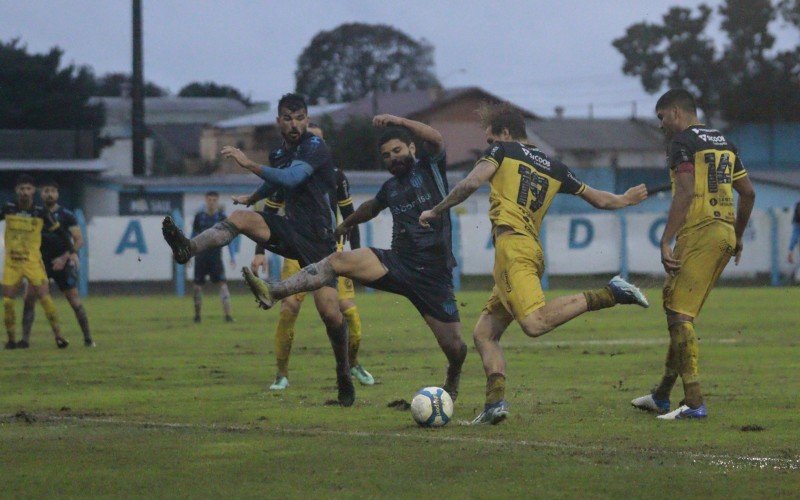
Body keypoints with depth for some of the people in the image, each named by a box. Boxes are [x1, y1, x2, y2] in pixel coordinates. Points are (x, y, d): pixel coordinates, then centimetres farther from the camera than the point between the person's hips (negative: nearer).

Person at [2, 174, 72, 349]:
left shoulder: (41, 213, -6)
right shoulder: (8, 209, -3)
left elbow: (60, 232, 1)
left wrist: (67, 255, -6)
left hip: (33, 262, -2)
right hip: (11, 262, 2)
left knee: (44, 296, -13)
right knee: (7, 301, -2)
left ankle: (58, 335, -6)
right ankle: (11, 339, 12)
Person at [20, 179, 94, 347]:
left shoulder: (66, 215, -2)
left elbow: (79, 240, -6)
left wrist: (64, 258, -16)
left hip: (62, 264, -2)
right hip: (41, 263, 2)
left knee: (75, 300, -2)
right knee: (29, 297, -12)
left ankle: (88, 338, 9)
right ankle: (25, 338, -9)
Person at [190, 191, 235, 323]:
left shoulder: (221, 217, 1)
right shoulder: (199, 216, 6)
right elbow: (193, 236, 14)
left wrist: (232, 257, -2)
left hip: (216, 255, -2)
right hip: (201, 255, 2)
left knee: (222, 283, -13)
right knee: (197, 285, 3)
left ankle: (228, 315, -18)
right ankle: (197, 315, 17)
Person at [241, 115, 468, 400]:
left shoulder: (429, 167, 3)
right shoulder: (390, 188, 18)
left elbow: (436, 139, -19)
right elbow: (372, 207, 41)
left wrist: (397, 121, -25)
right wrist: (346, 225, 56)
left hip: (434, 274, -4)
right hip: (398, 264, 4)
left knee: (454, 347, -3)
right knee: (338, 261, -20)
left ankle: (452, 381, 34)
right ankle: (273, 293, -33)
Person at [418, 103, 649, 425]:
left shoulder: (502, 151, 8)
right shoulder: (553, 168, 24)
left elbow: (471, 183, -7)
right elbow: (599, 200, 29)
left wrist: (435, 212, 4)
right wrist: (625, 200, 50)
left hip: (512, 244, -9)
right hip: (533, 251, 9)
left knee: (534, 323, -27)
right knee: (484, 334, 10)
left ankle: (609, 295, -26)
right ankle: (495, 402, -6)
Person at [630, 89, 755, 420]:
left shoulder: (682, 143, -7)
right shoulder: (723, 142, 20)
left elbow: (685, 193, -18)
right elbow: (747, 192, 22)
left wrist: (666, 242, -21)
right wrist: (738, 237, 32)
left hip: (699, 232, -9)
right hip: (725, 233, 9)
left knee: (679, 314, -10)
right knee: (676, 308, 18)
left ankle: (694, 402, -18)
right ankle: (662, 397, 25)